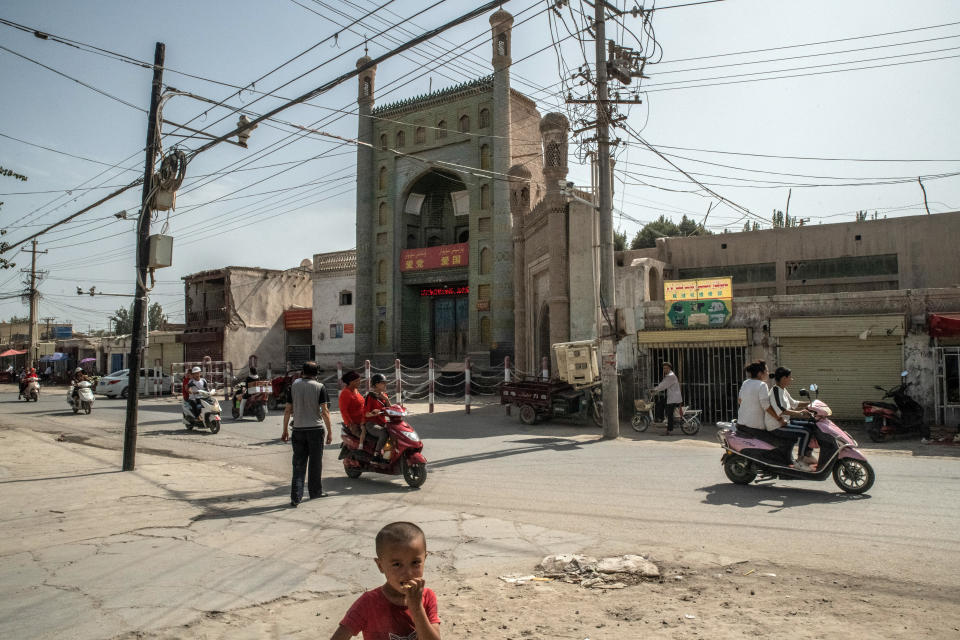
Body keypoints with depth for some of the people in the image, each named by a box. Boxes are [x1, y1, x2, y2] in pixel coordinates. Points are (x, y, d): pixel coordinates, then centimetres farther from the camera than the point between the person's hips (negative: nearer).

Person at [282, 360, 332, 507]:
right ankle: (315, 491, 24)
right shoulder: (320, 387, -6)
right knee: (315, 462, 12)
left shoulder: (294, 386, 3)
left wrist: (285, 430, 12)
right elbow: (324, 411, -11)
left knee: (299, 464, 5)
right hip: (316, 429, -2)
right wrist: (329, 431, -4)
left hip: (298, 429, 2)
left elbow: (287, 410, 4)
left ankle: (296, 497, -3)